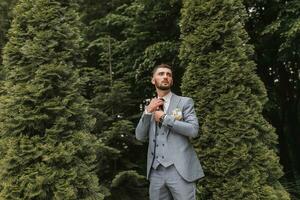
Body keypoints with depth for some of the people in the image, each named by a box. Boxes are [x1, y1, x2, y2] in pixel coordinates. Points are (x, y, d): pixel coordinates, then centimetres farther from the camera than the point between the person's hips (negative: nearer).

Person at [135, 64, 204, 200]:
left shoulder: (185, 102, 4)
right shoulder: (150, 108, 17)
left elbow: (193, 130, -10)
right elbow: (140, 136, 7)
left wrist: (164, 117, -8)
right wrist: (148, 111, -5)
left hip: (179, 169, -4)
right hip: (156, 171, 4)